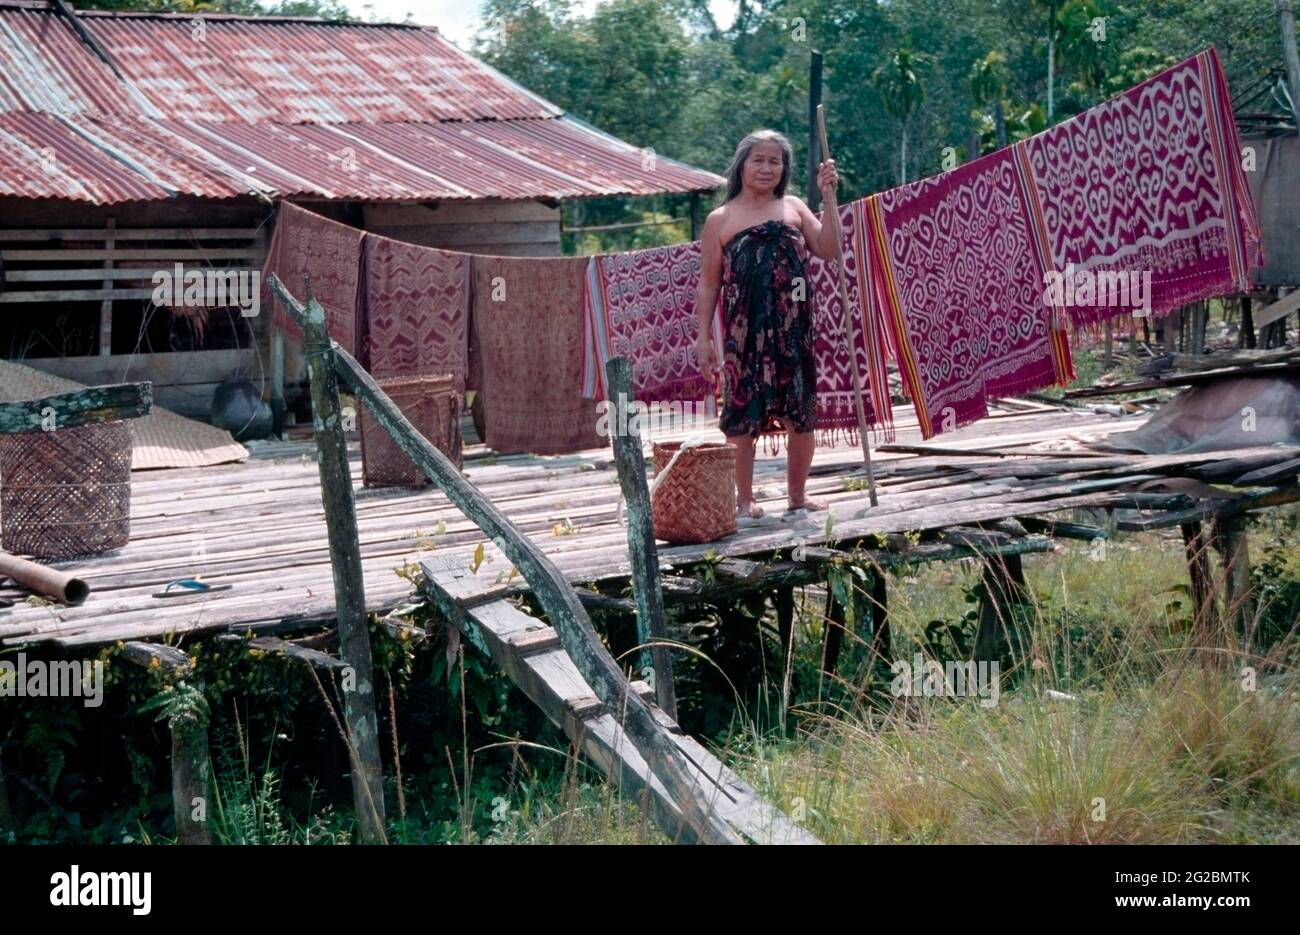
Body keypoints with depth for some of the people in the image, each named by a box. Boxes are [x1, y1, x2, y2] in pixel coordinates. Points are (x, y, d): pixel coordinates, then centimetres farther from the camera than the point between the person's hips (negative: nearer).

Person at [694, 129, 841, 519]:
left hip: (794, 329, 3)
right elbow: (708, 284, 4)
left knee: (802, 413, 7)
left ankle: (797, 493, 23)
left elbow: (828, 249, 0)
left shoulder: (793, 208, 11)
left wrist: (828, 198, -5)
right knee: (743, 413, 2)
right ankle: (744, 498, 13)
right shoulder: (721, 220, 4)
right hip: (745, 332, -3)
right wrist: (703, 337, 0)